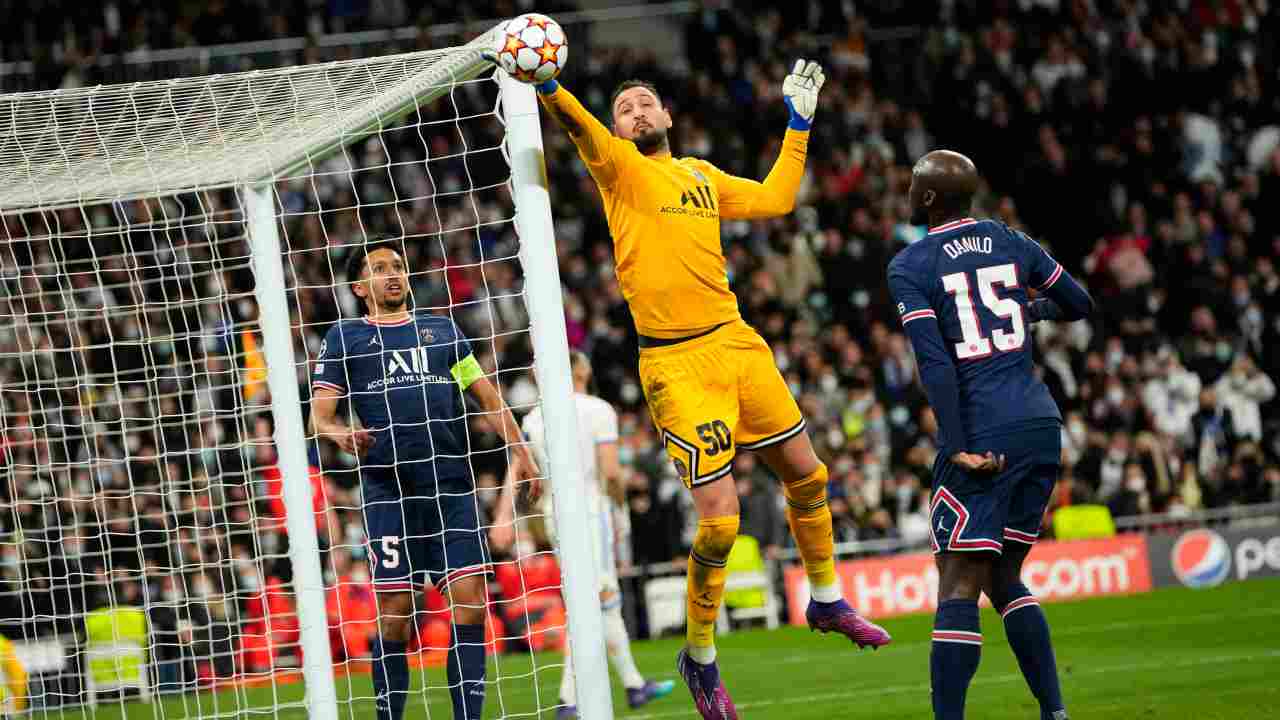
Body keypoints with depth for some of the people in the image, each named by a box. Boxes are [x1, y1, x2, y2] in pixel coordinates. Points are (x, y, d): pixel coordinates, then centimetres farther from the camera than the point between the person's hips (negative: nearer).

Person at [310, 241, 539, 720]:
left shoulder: (441, 329, 21)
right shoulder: (345, 337, 12)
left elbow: (487, 396, 20)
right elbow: (319, 417, 5)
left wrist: (519, 450, 8)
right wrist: (342, 436, -17)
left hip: (452, 486, 3)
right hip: (388, 488, -3)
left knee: (470, 602, -7)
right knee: (395, 612, -5)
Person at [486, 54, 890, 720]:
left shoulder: (703, 174, 17)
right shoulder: (618, 166, -1)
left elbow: (774, 199, 27)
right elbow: (580, 127, -21)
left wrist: (798, 123, 27)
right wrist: (545, 84, -41)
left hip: (735, 340, 6)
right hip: (674, 361, -6)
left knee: (805, 472, 14)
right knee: (719, 517, -11)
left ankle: (826, 601, 39)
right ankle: (699, 660, 8)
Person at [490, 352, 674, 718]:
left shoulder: (535, 417, 9)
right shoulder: (598, 411, -7)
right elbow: (611, 471, -13)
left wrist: (504, 516, -5)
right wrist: (619, 497, 6)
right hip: (589, 511, -7)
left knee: (606, 599, 17)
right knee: (594, 605, -5)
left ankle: (634, 684, 23)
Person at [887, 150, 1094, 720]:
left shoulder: (909, 268, -3)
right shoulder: (1011, 244, 12)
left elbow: (935, 363, -14)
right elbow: (1080, 305, 24)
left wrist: (958, 448, -16)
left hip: (982, 435, -6)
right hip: (1041, 425, 6)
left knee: (958, 589, -6)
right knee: (1004, 580, 17)